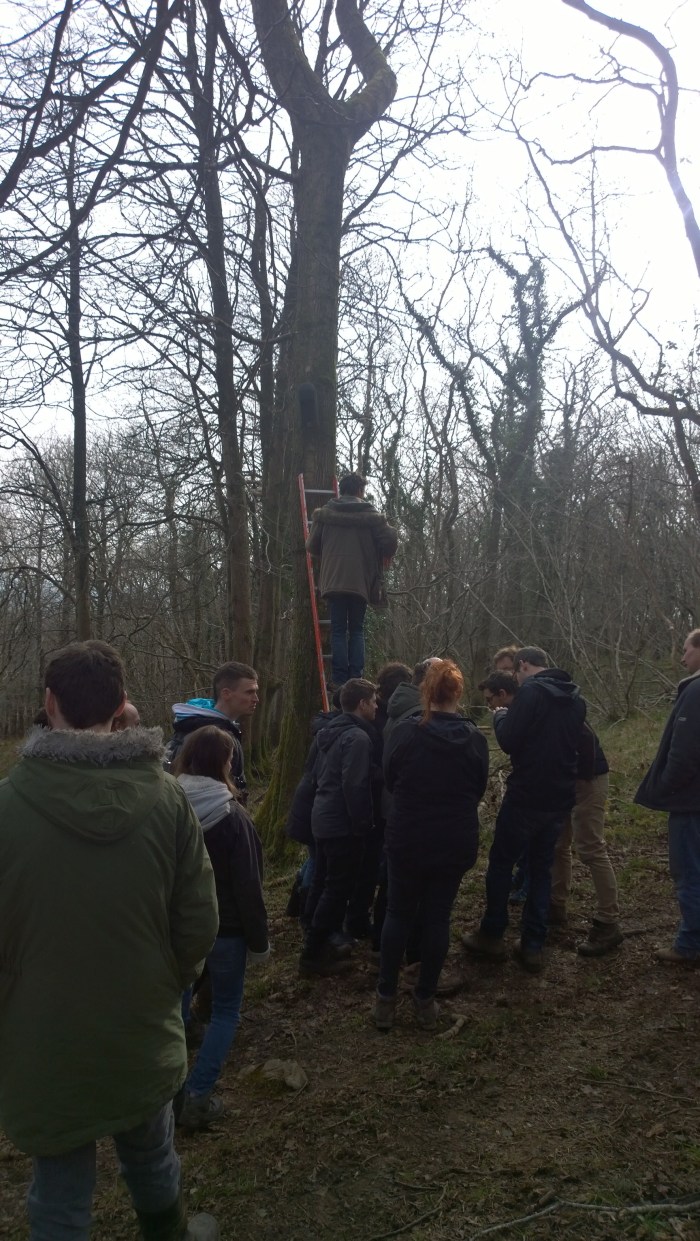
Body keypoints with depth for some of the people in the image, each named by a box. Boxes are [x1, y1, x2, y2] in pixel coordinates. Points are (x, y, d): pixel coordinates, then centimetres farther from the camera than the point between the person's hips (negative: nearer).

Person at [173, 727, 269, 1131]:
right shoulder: (231, 816, -20)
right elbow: (248, 886, -16)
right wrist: (259, 940, -6)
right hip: (224, 928, -5)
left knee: (176, 1005, 20)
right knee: (226, 1011, 11)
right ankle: (197, 1098, 6)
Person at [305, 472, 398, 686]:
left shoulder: (324, 514, 4)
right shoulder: (370, 514, 0)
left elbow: (312, 546, 7)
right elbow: (391, 540, -5)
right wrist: (380, 558, 16)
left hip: (333, 580, 1)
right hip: (360, 581, 0)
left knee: (338, 630, 4)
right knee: (357, 630, 9)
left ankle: (340, 679, -2)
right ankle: (356, 678, 2)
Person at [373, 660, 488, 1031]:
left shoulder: (405, 733, -15)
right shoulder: (475, 739, -9)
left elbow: (388, 780, 0)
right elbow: (479, 790, 5)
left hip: (407, 840, -1)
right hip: (456, 843, 1)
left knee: (398, 914, 14)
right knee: (438, 917, 13)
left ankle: (386, 999, 20)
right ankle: (426, 1000, 23)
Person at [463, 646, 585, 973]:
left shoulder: (530, 692, -14)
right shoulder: (575, 698, 11)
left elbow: (509, 742, -16)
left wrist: (500, 717, 4)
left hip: (527, 795, -7)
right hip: (560, 796, 7)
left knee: (500, 862, 9)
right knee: (541, 867, 13)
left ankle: (492, 936, 17)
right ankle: (533, 945, 14)